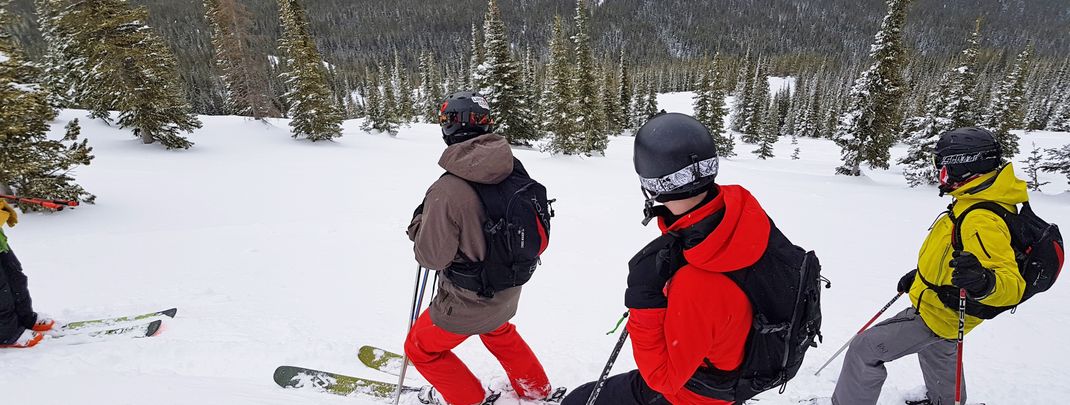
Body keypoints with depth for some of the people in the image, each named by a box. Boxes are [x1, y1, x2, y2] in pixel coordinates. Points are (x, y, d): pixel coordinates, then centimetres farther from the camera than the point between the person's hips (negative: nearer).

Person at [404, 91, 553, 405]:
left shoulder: (446, 191, -30)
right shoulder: (515, 170, -12)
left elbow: (432, 257, -20)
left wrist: (419, 222, -4)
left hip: (468, 301, -6)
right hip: (509, 289, 6)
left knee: (421, 347, 21)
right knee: (498, 331, 36)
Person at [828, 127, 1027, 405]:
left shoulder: (982, 222, -34)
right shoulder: (980, 201, -1)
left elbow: (1012, 285, -40)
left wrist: (984, 284, -61)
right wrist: (919, 274, 21)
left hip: (937, 314, -10)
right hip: (944, 310, 10)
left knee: (864, 349, -6)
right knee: (937, 349, 37)